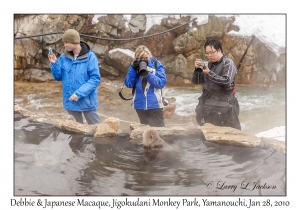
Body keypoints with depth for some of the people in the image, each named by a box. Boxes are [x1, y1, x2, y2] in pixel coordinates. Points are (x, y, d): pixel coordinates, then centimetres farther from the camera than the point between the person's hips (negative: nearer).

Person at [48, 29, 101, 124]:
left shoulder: (90, 57, -14)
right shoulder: (64, 57, 0)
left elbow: (95, 79, -16)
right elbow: (58, 77, 5)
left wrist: (80, 93, -22)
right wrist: (54, 64, -12)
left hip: (86, 100, -4)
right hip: (71, 100, 4)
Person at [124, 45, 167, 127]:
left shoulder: (157, 65, -4)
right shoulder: (135, 66, 4)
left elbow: (162, 83, -13)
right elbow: (128, 84, -3)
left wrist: (148, 75, -23)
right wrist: (133, 69, -14)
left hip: (155, 105, -3)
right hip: (140, 105, 3)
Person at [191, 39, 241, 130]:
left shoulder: (228, 63, -4)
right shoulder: (208, 64, 11)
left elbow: (227, 81, -17)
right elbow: (195, 81, 11)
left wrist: (209, 73, -16)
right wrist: (197, 69, -8)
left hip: (223, 108, -5)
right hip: (207, 105, 6)